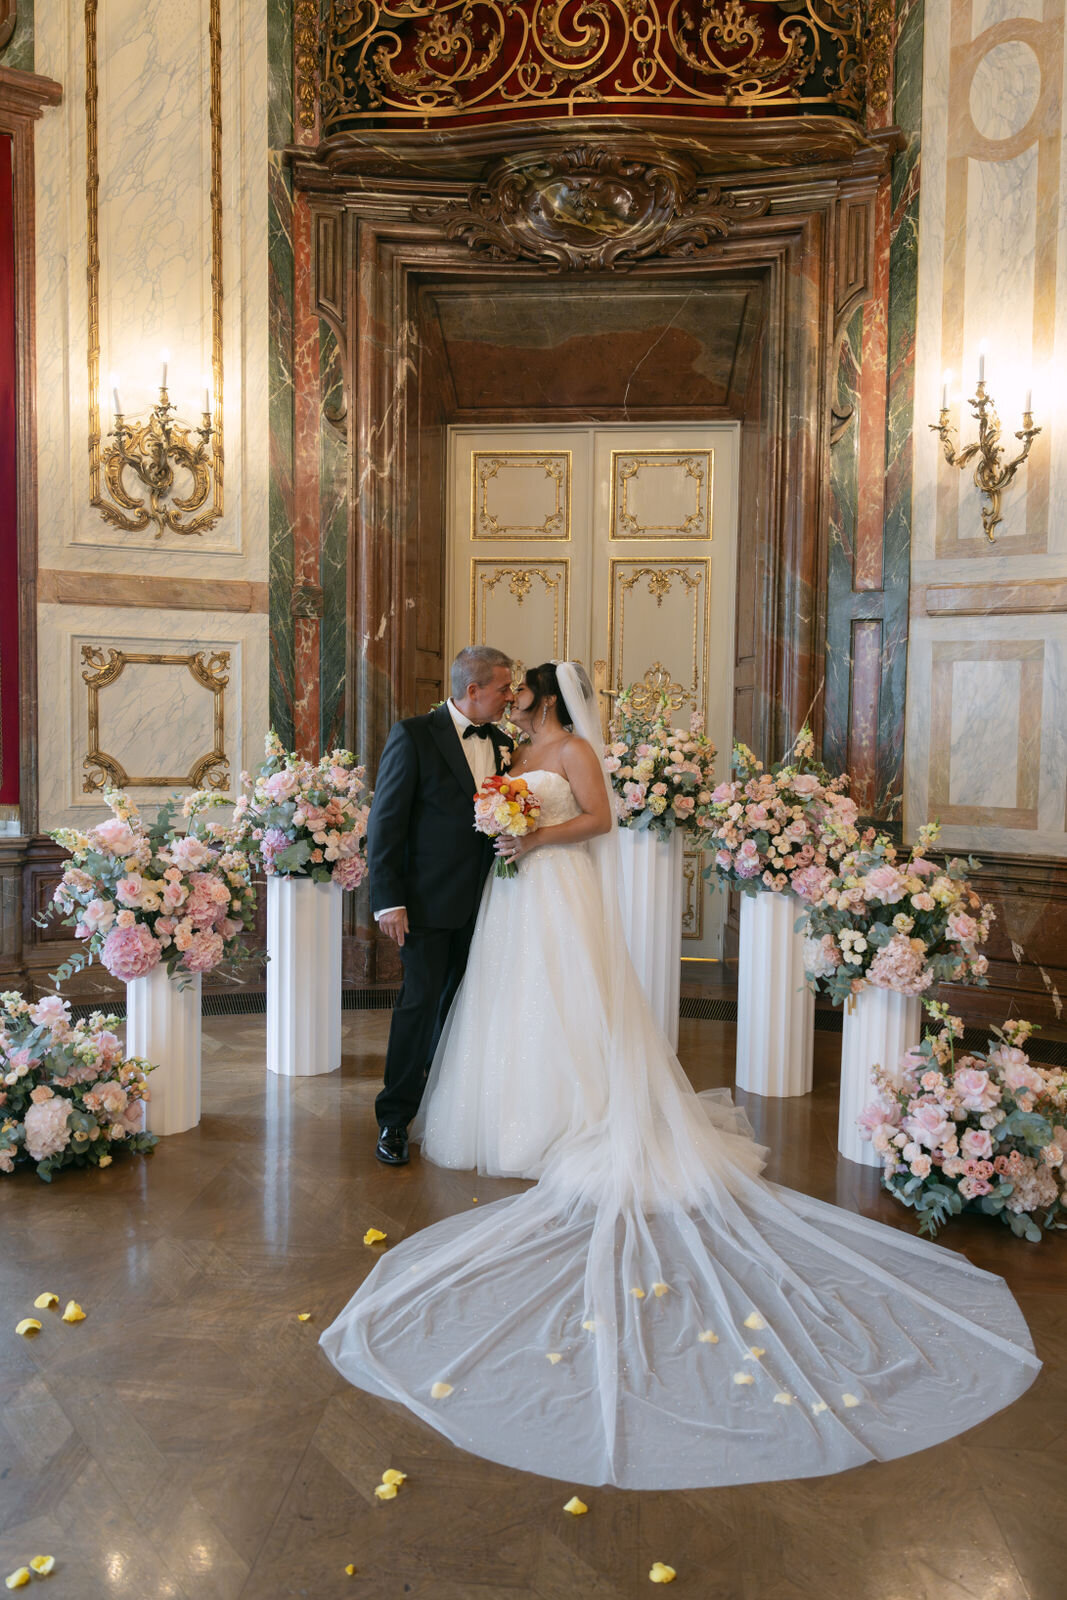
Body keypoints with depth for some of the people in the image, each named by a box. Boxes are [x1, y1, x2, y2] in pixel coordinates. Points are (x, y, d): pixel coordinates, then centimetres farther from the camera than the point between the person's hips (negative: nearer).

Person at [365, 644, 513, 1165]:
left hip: (480, 901, 6)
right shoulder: (413, 735, -9)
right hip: (429, 899, -6)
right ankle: (394, 1118, 11)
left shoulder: (501, 742, 9)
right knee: (420, 1001, -2)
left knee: (458, 1003, 14)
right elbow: (385, 822, -11)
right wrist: (387, 900, -15)